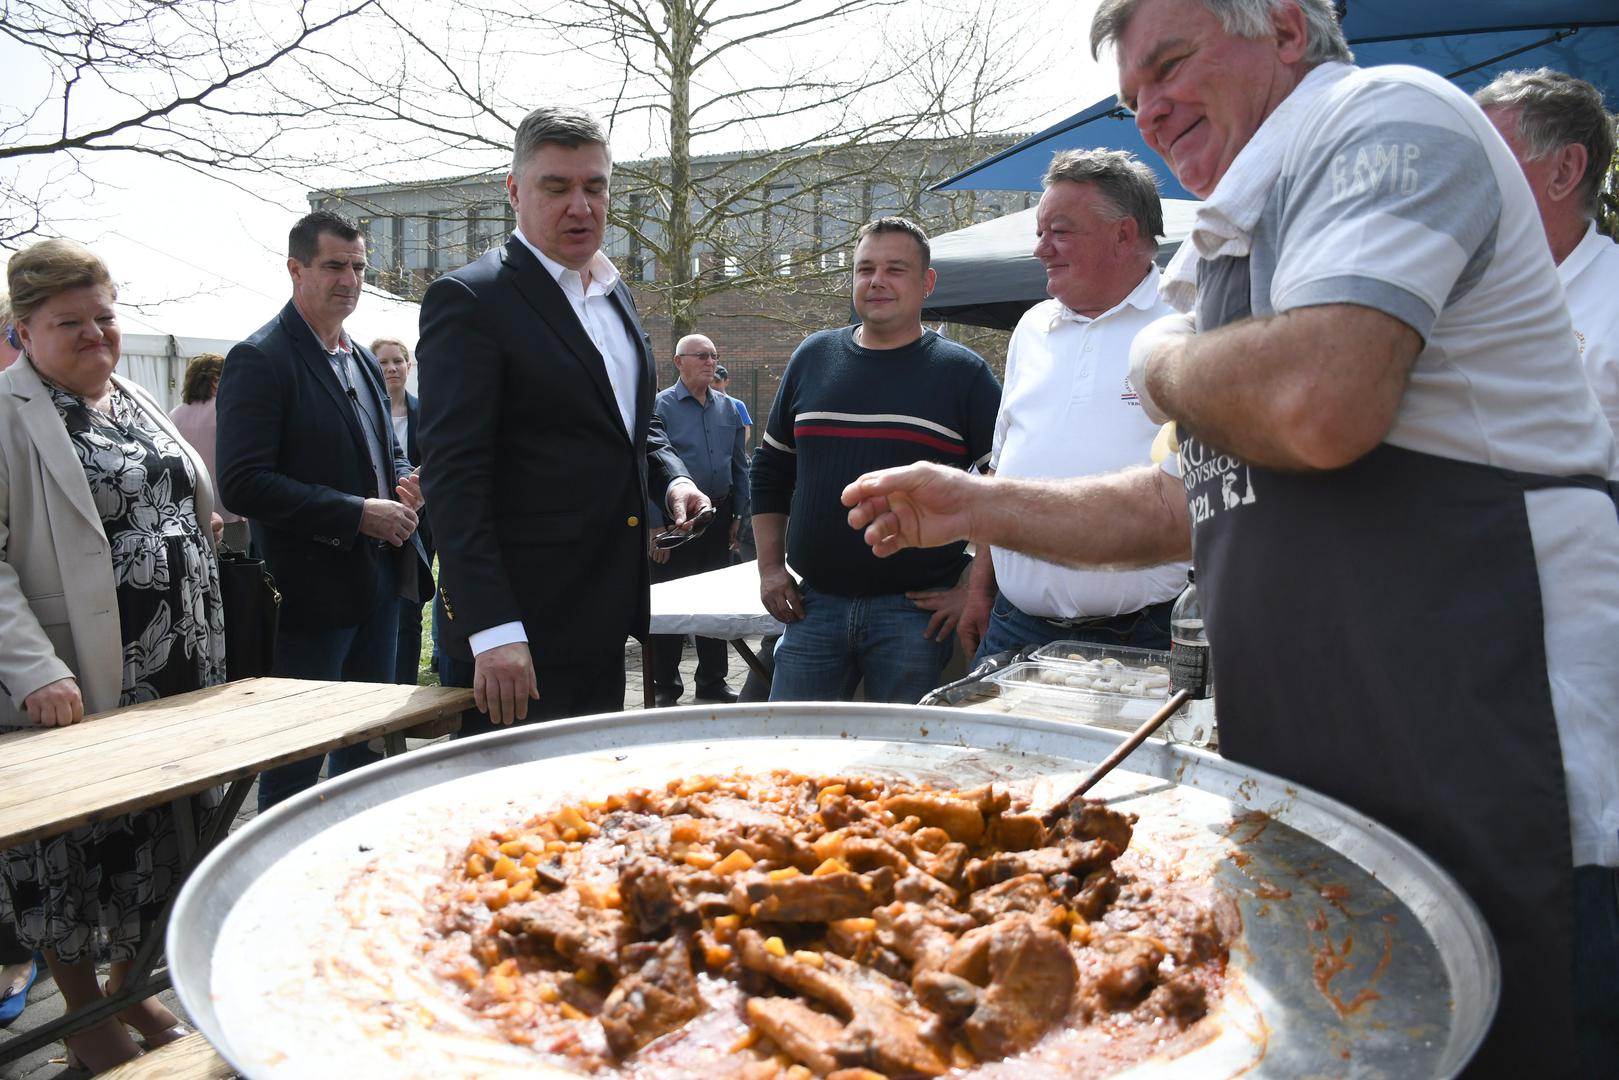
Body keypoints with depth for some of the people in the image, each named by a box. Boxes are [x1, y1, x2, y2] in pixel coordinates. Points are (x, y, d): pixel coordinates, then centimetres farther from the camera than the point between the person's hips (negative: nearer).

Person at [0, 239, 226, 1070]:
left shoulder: (136, 403, 12)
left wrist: (203, 525, 5)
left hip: (172, 676, 7)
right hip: (75, 688, -7)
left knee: (155, 841, 16)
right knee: (75, 851, 8)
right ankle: (86, 1020, 27)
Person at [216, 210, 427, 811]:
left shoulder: (363, 361, 14)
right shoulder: (260, 359, -12)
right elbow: (243, 485, -20)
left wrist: (403, 481, 1)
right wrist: (356, 513, -22)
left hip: (378, 580, 8)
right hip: (311, 589, -8)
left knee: (367, 743, 18)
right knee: (296, 765, 2)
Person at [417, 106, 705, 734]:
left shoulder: (615, 294, 15)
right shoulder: (469, 300, -11)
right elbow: (453, 475, -17)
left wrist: (671, 478, 3)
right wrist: (493, 630, -24)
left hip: (604, 618, 8)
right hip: (519, 623, -8)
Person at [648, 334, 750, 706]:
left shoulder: (729, 408, 10)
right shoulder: (660, 406, -6)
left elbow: (740, 466, 14)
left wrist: (739, 515, 8)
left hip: (718, 518, 5)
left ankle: (713, 680, 23)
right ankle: (665, 686, 12)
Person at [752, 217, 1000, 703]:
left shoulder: (962, 372, 0)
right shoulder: (814, 357, 10)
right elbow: (770, 468, 17)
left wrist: (976, 588, -6)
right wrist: (770, 567, 10)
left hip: (915, 612, -3)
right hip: (814, 605, 3)